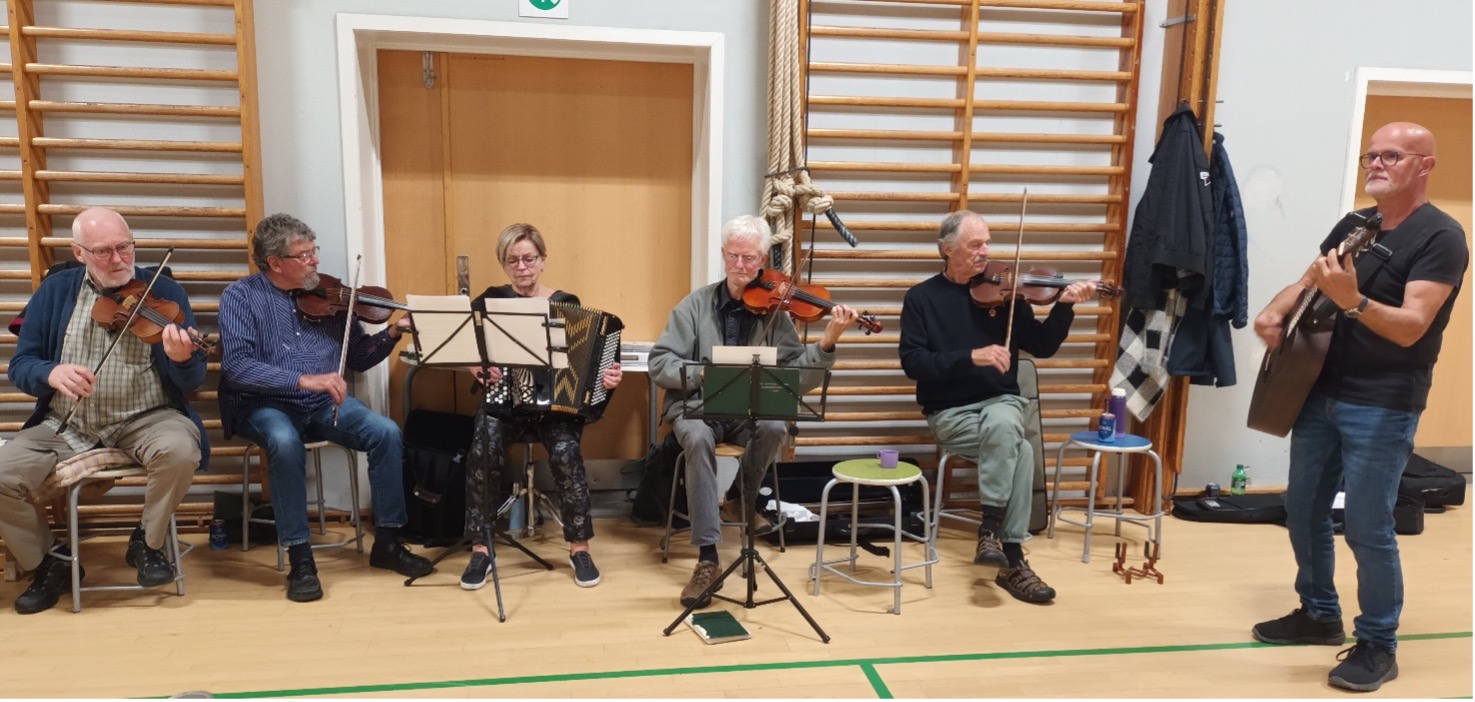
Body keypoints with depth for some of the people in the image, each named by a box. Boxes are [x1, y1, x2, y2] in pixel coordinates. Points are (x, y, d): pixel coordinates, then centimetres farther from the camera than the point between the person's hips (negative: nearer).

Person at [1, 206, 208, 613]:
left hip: (144, 419, -3)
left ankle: (148, 542, -3)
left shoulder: (164, 292, -4)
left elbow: (193, 381, -8)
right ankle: (51, 561, 11)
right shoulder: (55, 291, 4)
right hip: (66, 424, 3)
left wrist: (182, 360, -33)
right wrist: (51, 373, -22)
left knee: (180, 450, -33)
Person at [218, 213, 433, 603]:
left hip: (324, 403, 4)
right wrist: (304, 380, -29)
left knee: (386, 433, -20)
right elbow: (236, 366, -19)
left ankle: (387, 543, -6)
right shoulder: (241, 296, -5)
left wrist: (391, 334, -9)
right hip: (266, 404, -4)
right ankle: (300, 558, -22)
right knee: (285, 442, -37)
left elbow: (358, 358, 10)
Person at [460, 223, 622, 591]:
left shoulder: (567, 303, 4)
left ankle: (579, 548, -9)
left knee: (565, 452, -29)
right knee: (484, 449, -30)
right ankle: (480, 549, -13)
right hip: (503, 399, 1)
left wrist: (607, 377, -18)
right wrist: (478, 368, -13)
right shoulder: (491, 300, 6)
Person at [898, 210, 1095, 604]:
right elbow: (913, 363, -11)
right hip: (950, 412, -2)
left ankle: (990, 530, -23)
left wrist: (1064, 307, -12)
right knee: (1020, 451, -29)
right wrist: (971, 357, -22)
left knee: (1001, 424, -35)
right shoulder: (922, 298, 0)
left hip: (1000, 403, 2)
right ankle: (1012, 558, -19)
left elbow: (1042, 347, 5)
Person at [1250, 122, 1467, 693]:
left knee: (1367, 528, -4)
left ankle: (1378, 646, 14)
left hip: (1383, 406, -7)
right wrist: (1275, 311, -7)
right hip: (1320, 392, 7)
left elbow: (1411, 326, -23)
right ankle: (1319, 614, 32)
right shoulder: (1352, 225, 10)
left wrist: (1352, 300, -41)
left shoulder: (1441, 237, -12)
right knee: (1303, 510, 14)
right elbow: (1307, 282, 16)